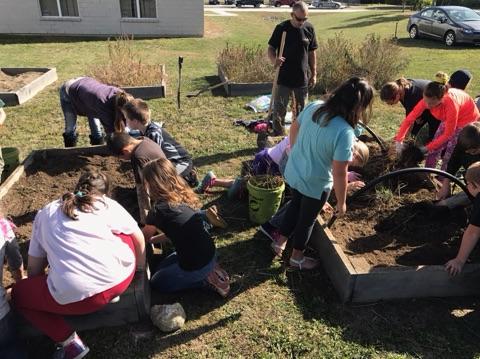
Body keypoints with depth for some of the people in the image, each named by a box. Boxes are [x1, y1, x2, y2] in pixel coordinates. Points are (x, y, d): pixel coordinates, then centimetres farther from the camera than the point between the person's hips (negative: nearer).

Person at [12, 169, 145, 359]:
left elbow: (34, 268, 18)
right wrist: (140, 270, 39)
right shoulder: (108, 204, 15)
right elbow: (139, 238, 23)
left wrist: (38, 290, 37)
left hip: (75, 296, -2)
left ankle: (70, 342, 10)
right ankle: (112, 292, 23)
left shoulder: (45, 213, 18)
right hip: (122, 278, 2)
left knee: (19, 294, 24)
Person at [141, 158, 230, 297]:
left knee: (156, 282, 18)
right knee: (162, 268, 29)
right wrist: (152, 239, 18)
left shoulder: (160, 209, -21)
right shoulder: (185, 196, 0)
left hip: (195, 265, -8)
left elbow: (143, 237, 1)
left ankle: (206, 279, 5)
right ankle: (208, 271, 15)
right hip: (209, 254, 8)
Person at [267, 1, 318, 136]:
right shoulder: (281, 28, -8)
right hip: (283, 77, -2)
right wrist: (274, 60, -27)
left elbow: (311, 53, 7)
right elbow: (270, 49, -4)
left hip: (303, 78, 3)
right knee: (279, 109, 2)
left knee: (302, 110, 13)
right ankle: (278, 136, 15)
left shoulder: (309, 28, -1)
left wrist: (314, 74, 7)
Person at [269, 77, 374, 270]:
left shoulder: (313, 107, -12)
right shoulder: (345, 132, -31)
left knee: (295, 205, 31)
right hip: (315, 184, -6)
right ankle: (297, 257, 42)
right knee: (307, 219, 19)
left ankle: (280, 242, 46)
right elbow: (339, 174, -26)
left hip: (292, 172, 6)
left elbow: (294, 128, 6)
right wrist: (341, 202, -9)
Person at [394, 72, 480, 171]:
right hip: (448, 118, 5)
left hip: (467, 118, -5)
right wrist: (399, 141, -31)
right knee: (435, 147, 2)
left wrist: (427, 148, -28)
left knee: (450, 153, -6)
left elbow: (447, 134, -30)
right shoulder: (428, 100, -29)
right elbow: (409, 118, -23)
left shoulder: (451, 104, -42)